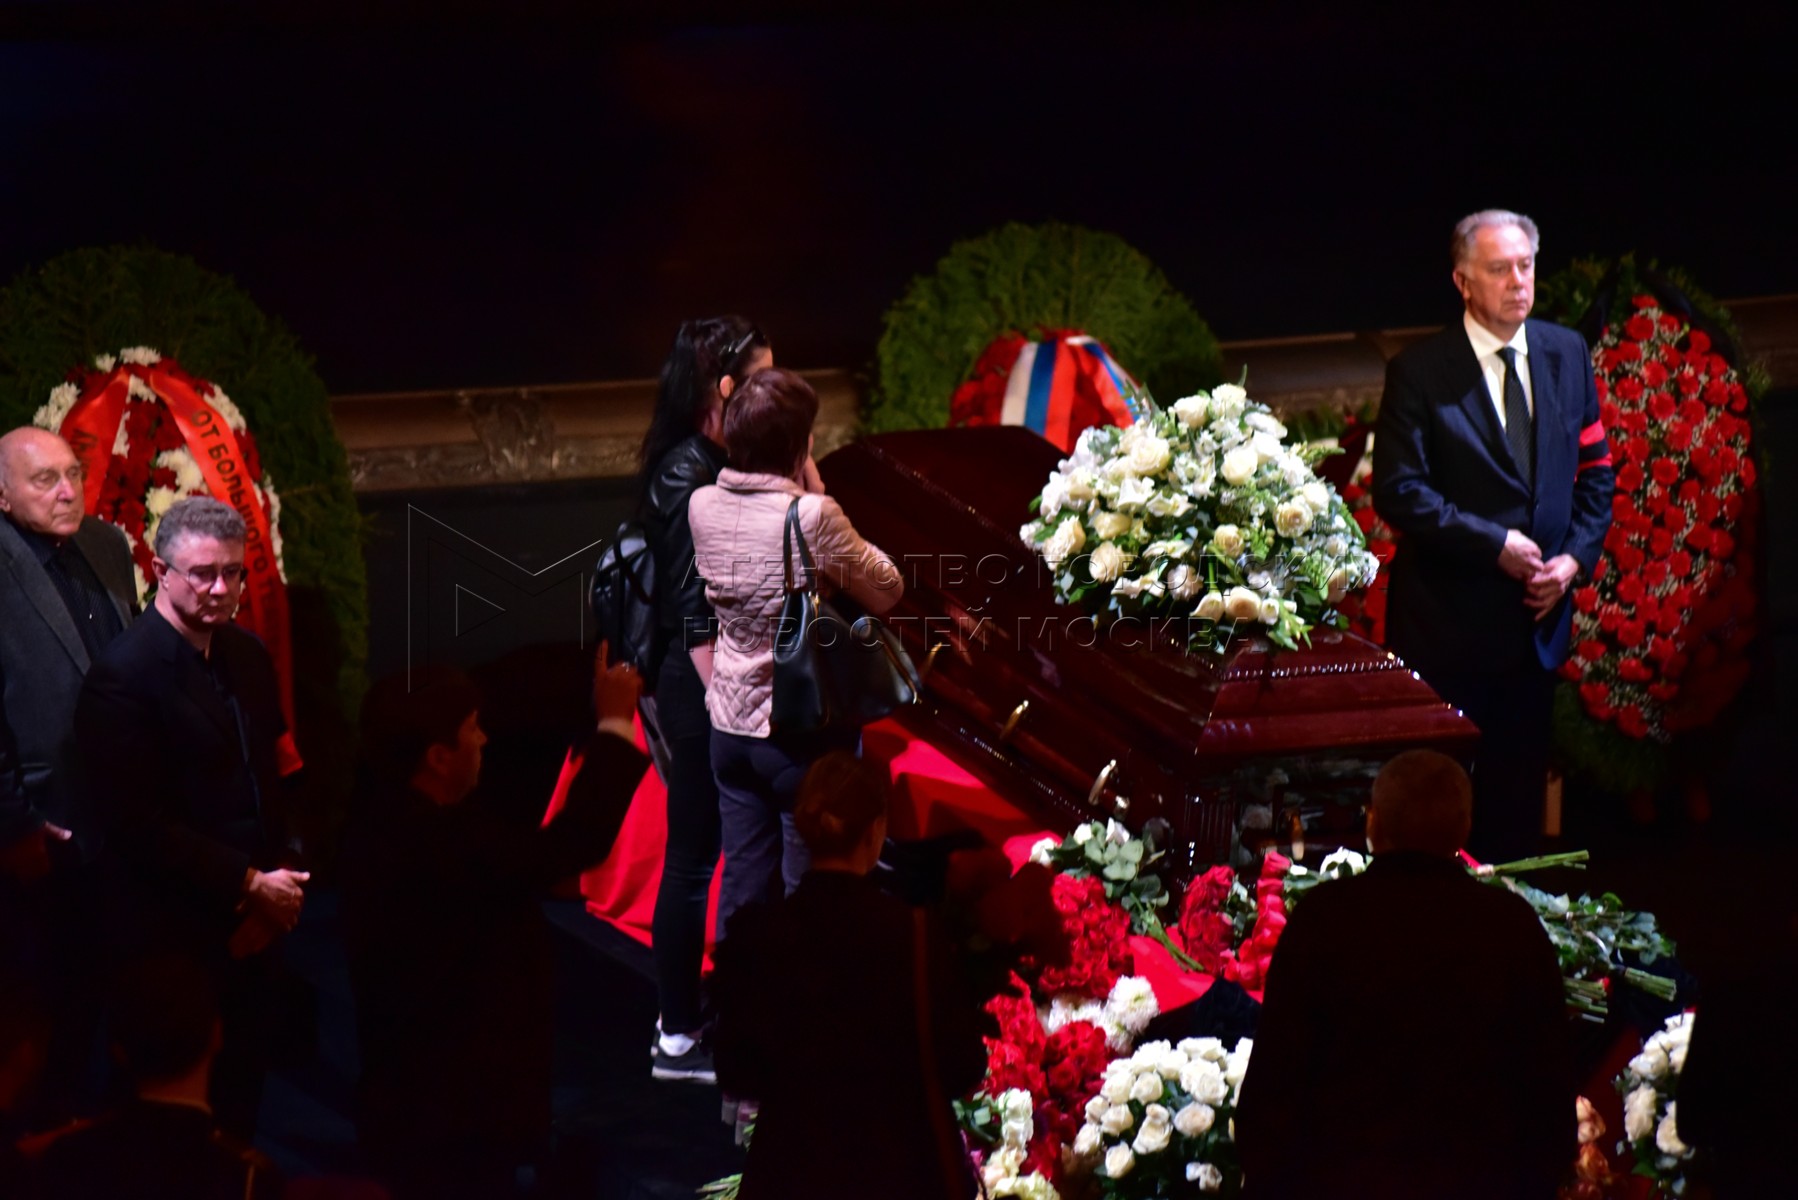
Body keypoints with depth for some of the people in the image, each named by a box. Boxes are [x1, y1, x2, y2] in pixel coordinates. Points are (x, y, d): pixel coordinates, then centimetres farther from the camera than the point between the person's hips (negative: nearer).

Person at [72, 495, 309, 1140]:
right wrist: (249, 885, -15)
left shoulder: (247, 653, 7)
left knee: (244, 1089, 13)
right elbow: (140, 822, -18)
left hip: (254, 924, 7)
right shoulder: (123, 675, -17)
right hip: (179, 935, -7)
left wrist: (282, 879, 2)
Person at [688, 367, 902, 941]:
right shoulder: (812, 516, -22)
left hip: (731, 726, 6)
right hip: (803, 732, -6)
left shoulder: (703, 506, -3)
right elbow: (887, 591, -9)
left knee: (742, 889, 14)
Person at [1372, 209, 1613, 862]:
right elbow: (1398, 491, -14)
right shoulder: (1419, 373, -10)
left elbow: (1595, 467, 11)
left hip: (1538, 612, 4)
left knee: (1519, 785, 11)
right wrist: (1495, 545, -18)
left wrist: (1576, 558, -4)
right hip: (1448, 619, -4)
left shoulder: (1567, 354, 5)